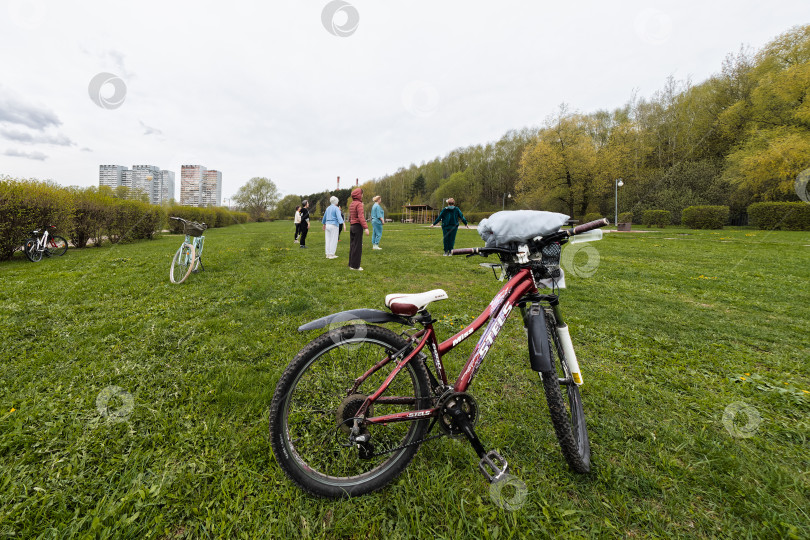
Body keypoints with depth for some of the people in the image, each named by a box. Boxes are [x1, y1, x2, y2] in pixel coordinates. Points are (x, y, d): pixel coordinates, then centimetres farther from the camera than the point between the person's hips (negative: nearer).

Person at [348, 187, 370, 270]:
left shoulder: (351, 204, 13)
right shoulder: (359, 204, -13)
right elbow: (361, 217, -23)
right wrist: (366, 227, -27)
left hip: (352, 226, 8)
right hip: (358, 227, -8)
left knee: (352, 246, 13)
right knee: (357, 247, -3)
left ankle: (351, 264, 19)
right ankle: (355, 265, 1)